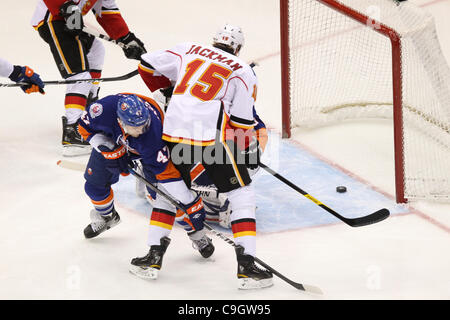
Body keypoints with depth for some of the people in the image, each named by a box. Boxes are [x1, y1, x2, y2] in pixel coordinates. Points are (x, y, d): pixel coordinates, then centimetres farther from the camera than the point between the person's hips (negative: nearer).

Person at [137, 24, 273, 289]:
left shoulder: (189, 50, 18)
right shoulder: (244, 72, 9)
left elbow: (147, 64, 21)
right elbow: (243, 120, 3)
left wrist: (168, 88, 37)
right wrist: (249, 149, 18)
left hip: (174, 130, 4)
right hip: (212, 136, -4)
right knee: (242, 195, 5)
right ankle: (246, 265, -5)